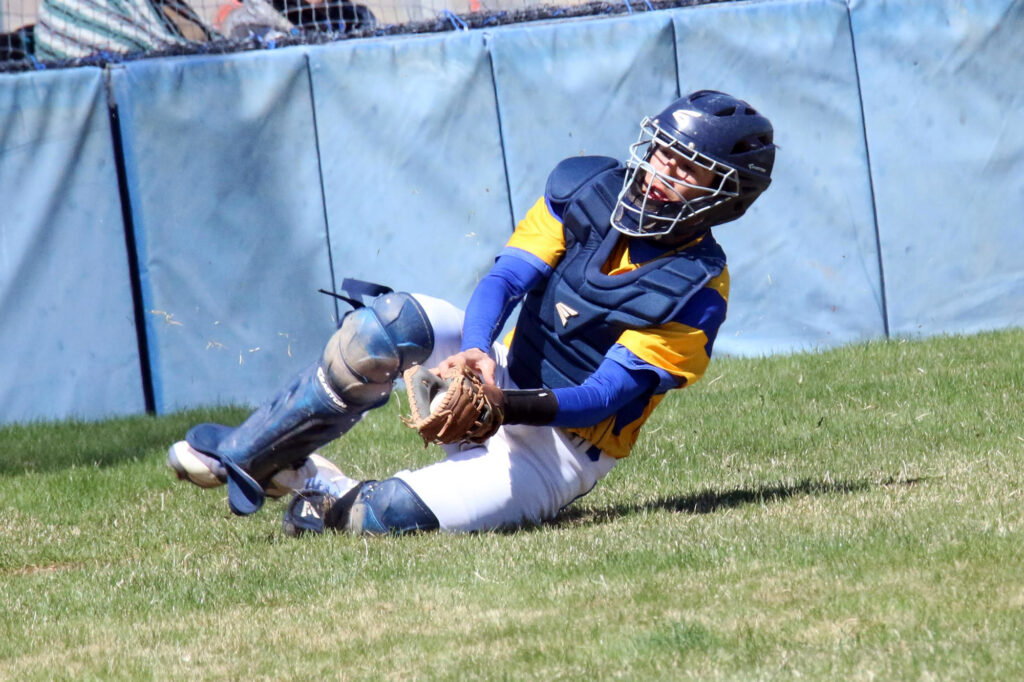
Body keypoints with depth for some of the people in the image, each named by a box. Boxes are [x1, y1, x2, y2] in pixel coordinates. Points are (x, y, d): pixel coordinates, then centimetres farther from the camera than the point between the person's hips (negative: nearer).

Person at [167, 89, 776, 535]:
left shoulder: (697, 293, -16)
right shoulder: (584, 186, -3)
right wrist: (476, 352, -34)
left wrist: (506, 407, -37)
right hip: (507, 380, 5)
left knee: (384, 514, -27)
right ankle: (250, 454, -11)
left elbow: (607, 395, -22)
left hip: (560, 447, -5)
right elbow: (507, 279, -12)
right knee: (391, 323, -25)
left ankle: (330, 502, 8)